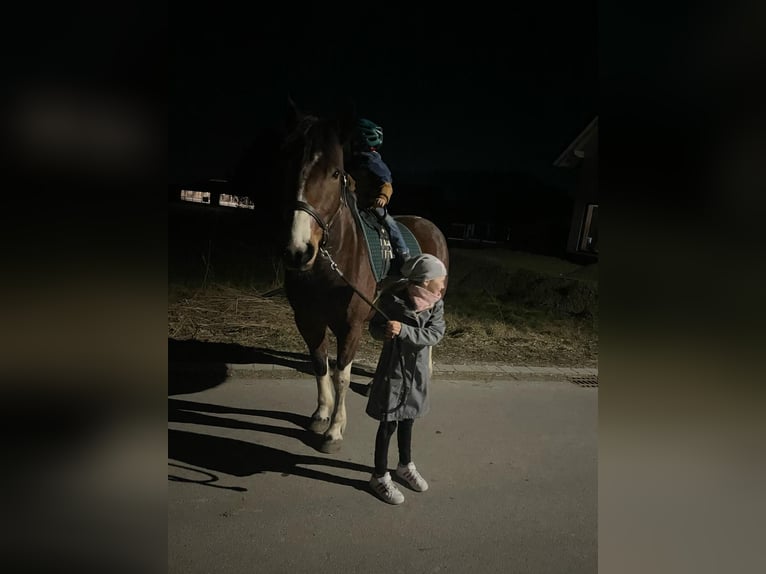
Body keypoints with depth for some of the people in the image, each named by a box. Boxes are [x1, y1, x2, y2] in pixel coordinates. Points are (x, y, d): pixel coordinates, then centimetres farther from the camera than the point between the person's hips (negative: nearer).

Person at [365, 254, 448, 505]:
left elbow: (434, 335, -19)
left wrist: (403, 330, -31)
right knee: (388, 424, 6)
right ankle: (380, 477, 25)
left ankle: (405, 466, 44)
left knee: (407, 420, 22)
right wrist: (384, 332, -30)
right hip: (394, 370, -4)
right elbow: (374, 328, -7)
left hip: (418, 371, 5)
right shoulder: (392, 300, -19)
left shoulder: (436, 305, -7)